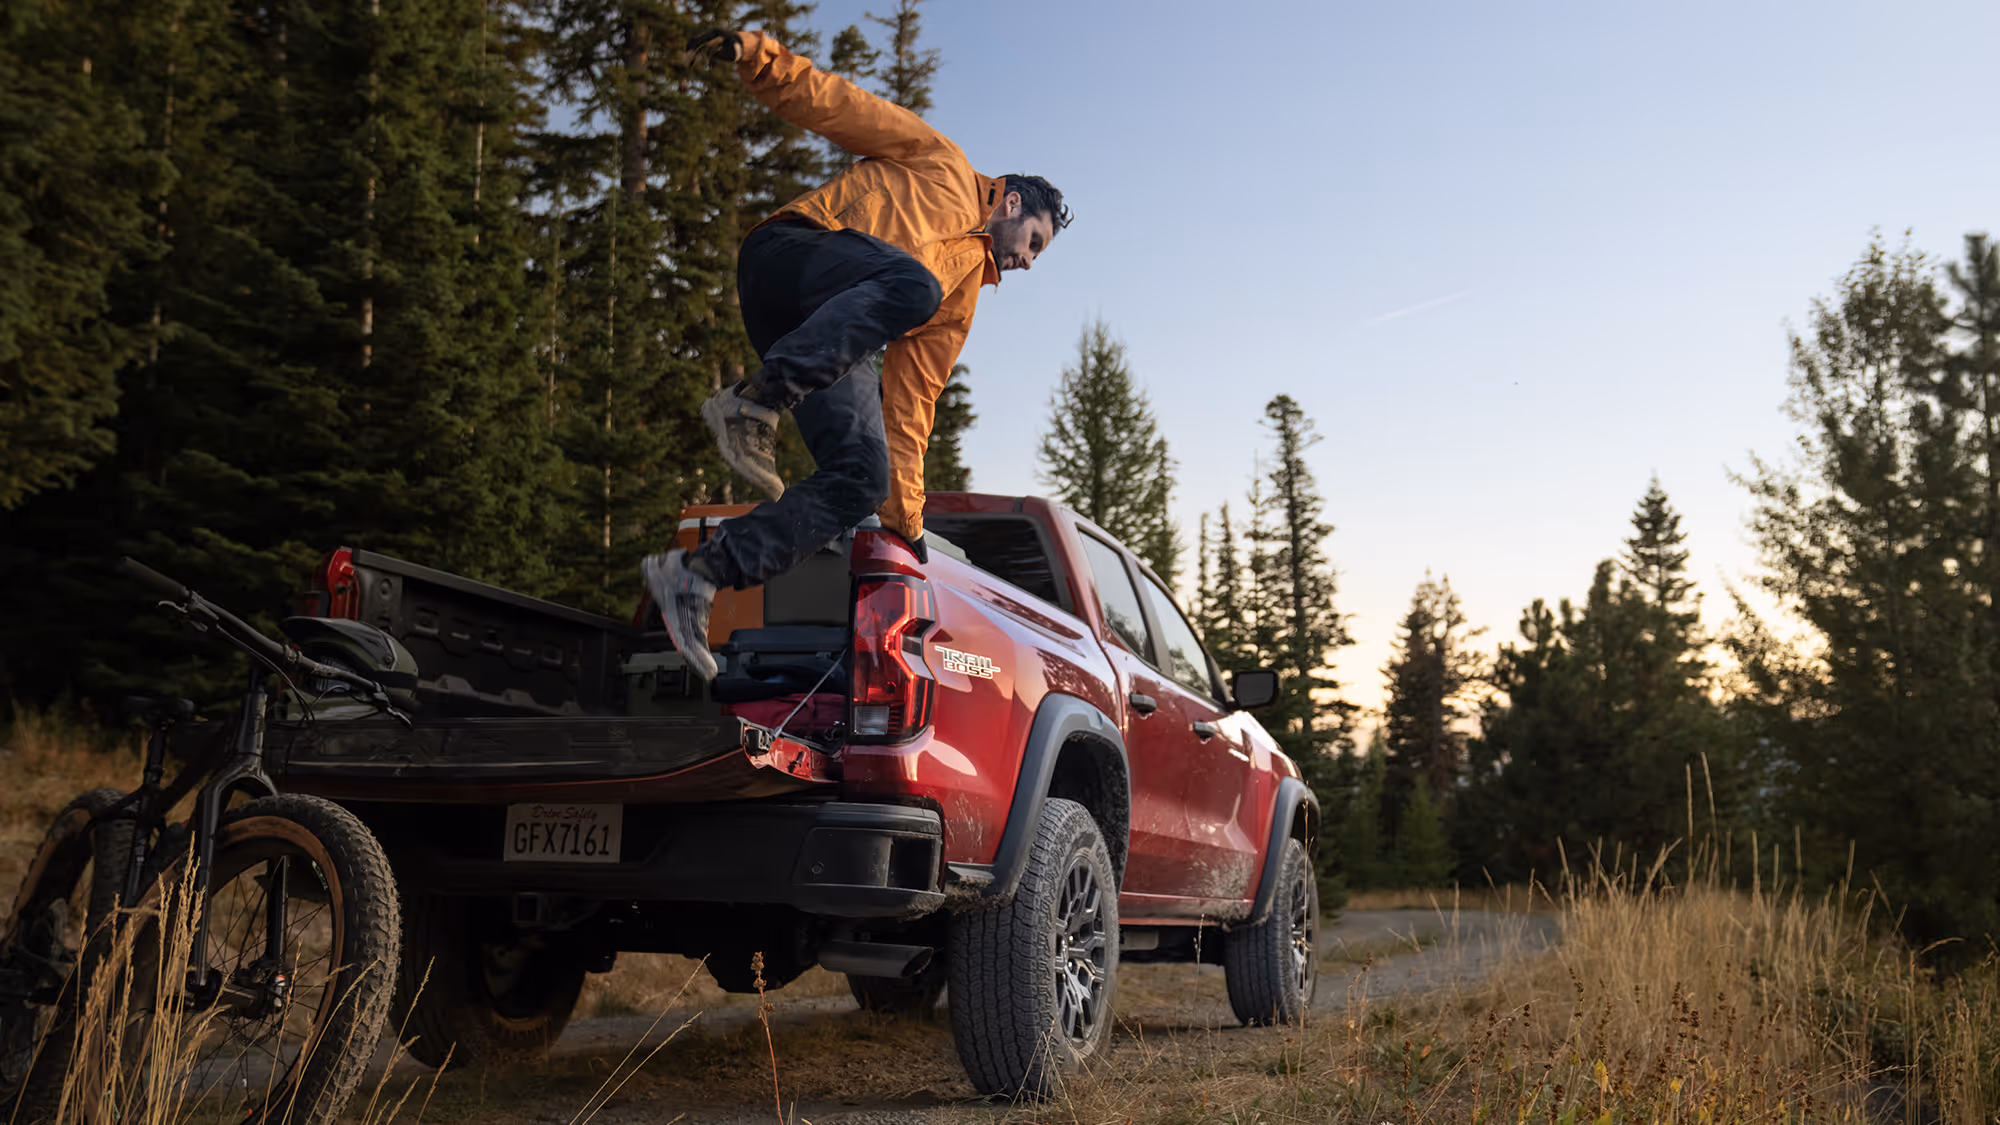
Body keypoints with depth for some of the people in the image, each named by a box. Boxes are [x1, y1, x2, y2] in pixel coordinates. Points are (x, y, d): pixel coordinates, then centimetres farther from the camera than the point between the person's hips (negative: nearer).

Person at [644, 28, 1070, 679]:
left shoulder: (963, 299, 29)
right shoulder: (940, 166, 19)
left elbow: (908, 405, 25)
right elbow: (833, 103, 10)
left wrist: (906, 517, 17)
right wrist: (755, 54, -8)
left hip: (831, 338, 6)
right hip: (789, 255, -6)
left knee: (862, 480, -19)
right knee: (915, 283, -35)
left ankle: (694, 578, -20)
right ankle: (753, 403, -35)